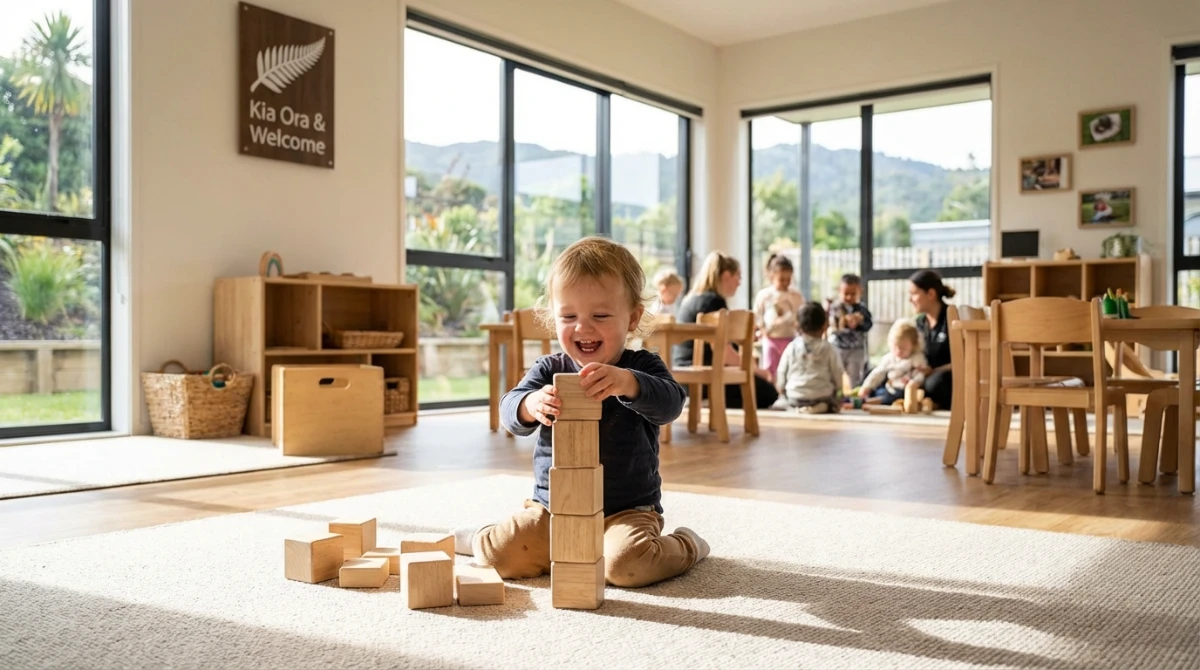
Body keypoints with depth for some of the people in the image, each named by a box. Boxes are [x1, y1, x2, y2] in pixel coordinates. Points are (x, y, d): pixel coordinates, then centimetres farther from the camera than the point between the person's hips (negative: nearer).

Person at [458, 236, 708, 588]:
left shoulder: (641, 367, -5)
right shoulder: (549, 370, 2)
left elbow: (670, 403, -24)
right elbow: (510, 411, -10)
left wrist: (627, 383, -46)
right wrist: (531, 405, -36)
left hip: (626, 511, -3)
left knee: (626, 563, -29)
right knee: (499, 553, -12)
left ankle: (686, 545, 4)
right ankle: (480, 536, 26)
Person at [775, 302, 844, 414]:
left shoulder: (791, 347, -1)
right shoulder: (827, 348, -5)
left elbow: (780, 384, 1)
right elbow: (838, 380, 0)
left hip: (795, 400, 1)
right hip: (823, 399, -1)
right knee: (837, 401, 27)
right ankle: (823, 406, 4)